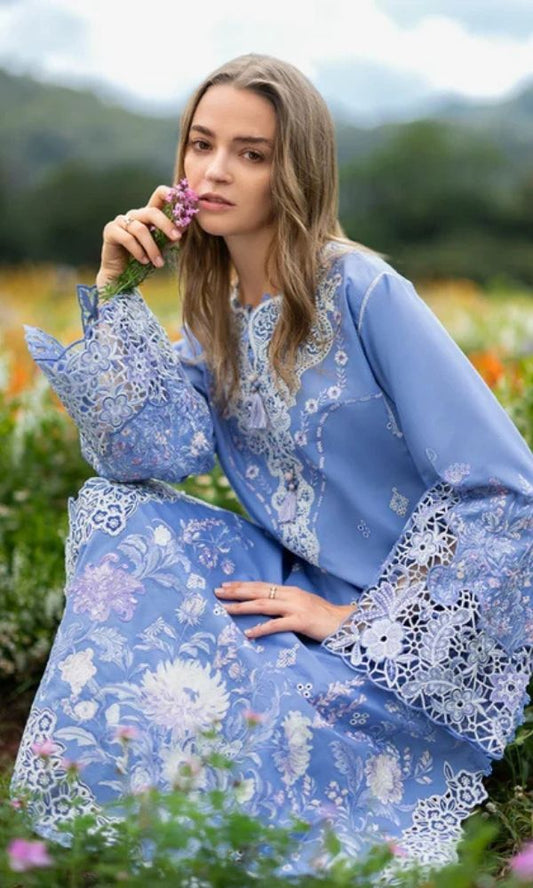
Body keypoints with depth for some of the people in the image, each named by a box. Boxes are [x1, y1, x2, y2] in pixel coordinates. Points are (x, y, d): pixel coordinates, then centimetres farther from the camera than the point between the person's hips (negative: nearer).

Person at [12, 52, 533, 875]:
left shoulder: (361, 292, -19)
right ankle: (93, 830, 0)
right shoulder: (214, 300, 4)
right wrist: (116, 287, -10)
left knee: (237, 718, -29)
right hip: (300, 582, 7)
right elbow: (156, 452, -6)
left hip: (422, 623, -7)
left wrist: (360, 619, -19)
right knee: (116, 511, -8)